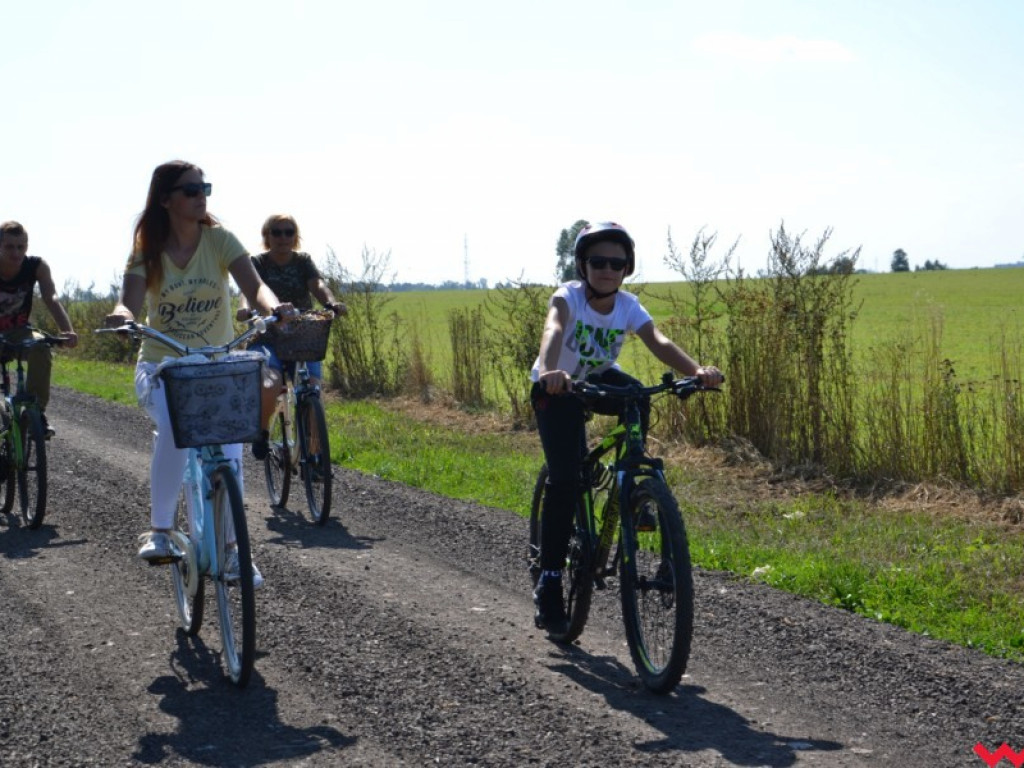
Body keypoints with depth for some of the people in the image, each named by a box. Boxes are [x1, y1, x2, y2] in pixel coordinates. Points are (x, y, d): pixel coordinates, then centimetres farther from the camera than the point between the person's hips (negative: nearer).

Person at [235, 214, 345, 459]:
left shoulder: (303, 261, 9)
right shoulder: (257, 263, 3)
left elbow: (317, 285, -9)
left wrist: (332, 303, -31)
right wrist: (245, 308, -39)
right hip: (267, 337, -2)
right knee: (272, 384, -30)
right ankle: (262, 431, 0)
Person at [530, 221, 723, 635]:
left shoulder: (628, 306, -15)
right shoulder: (569, 296, -26)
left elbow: (658, 342, -30)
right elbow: (553, 329, -47)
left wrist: (697, 370, -49)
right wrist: (550, 371, -70)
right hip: (557, 390, -4)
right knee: (564, 479, -18)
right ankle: (549, 580, -11)